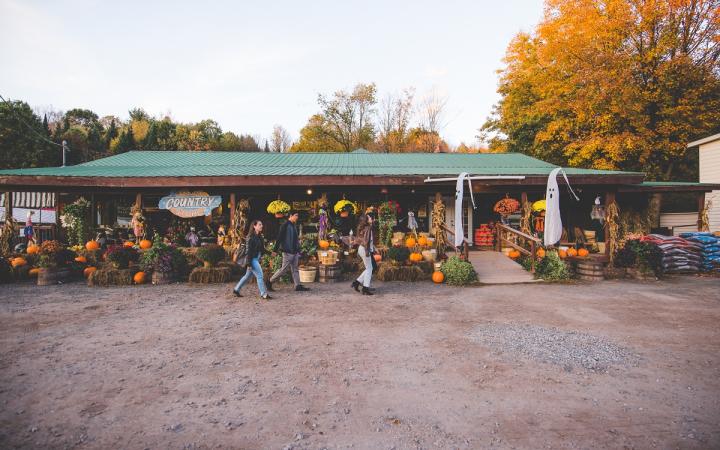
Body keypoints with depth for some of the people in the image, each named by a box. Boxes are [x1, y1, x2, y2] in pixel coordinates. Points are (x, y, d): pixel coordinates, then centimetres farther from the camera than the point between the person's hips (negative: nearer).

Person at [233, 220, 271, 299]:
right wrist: (249, 264, -19)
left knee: (247, 276, 17)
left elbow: (262, 249, 15)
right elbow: (249, 250, -17)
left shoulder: (259, 237, 10)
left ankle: (236, 290, 30)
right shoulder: (252, 237, -15)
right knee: (259, 276, -7)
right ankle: (264, 294, 0)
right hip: (252, 259, -9)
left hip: (257, 259, 9)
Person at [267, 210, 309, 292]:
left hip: (294, 252, 8)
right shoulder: (285, 226, -10)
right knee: (284, 269, -4)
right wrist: (275, 250, -17)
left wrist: (298, 251, 18)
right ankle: (270, 281, 10)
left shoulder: (293, 226, 15)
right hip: (288, 252, -8)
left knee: (295, 269, 8)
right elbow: (279, 238, -14)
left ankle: (298, 286, 10)